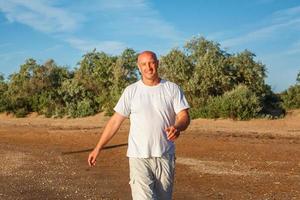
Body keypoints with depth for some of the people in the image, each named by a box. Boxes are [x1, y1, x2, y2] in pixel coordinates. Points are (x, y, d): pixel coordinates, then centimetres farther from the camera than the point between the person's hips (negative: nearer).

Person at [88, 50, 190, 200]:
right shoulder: (131, 91, 2)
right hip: (139, 156, -1)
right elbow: (115, 121, 4)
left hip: (165, 156, 2)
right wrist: (98, 148, 1)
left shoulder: (172, 89, 2)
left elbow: (184, 116, -5)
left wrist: (177, 127, -29)